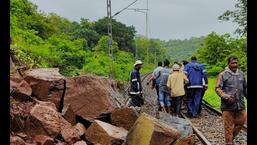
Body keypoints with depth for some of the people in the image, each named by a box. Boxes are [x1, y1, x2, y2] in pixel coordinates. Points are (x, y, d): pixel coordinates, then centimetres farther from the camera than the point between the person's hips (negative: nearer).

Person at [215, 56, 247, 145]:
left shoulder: (241, 74, 11)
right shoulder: (222, 75, -5)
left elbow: (245, 88, 20)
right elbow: (217, 88, -10)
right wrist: (226, 97, -23)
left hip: (240, 105, 5)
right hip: (228, 105, -5)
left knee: (241, 122, 13)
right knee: (229, 126, 2)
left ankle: (231, 137, 34)